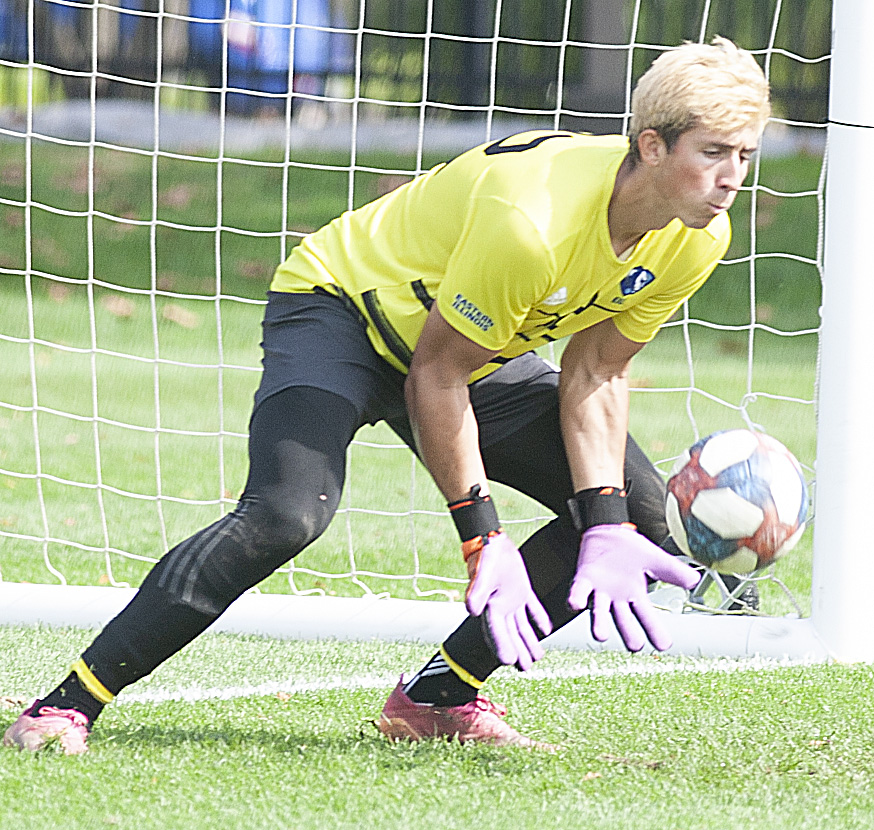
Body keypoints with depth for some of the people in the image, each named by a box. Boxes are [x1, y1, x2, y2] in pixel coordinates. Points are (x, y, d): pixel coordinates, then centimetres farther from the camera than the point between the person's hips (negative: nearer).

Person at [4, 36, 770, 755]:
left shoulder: (696, 239, -14)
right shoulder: (529, 221, -37)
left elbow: (594, 375, -4)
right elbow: (435, 377, -27)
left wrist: (607, 526, -15)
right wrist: (484, 540, -24)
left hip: (477, 342, 8)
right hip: (340, 305, -8)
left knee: (639, 510, -2)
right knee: (287, 512, -32)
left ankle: (439, 697, 4)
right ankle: (65, 708, -27)